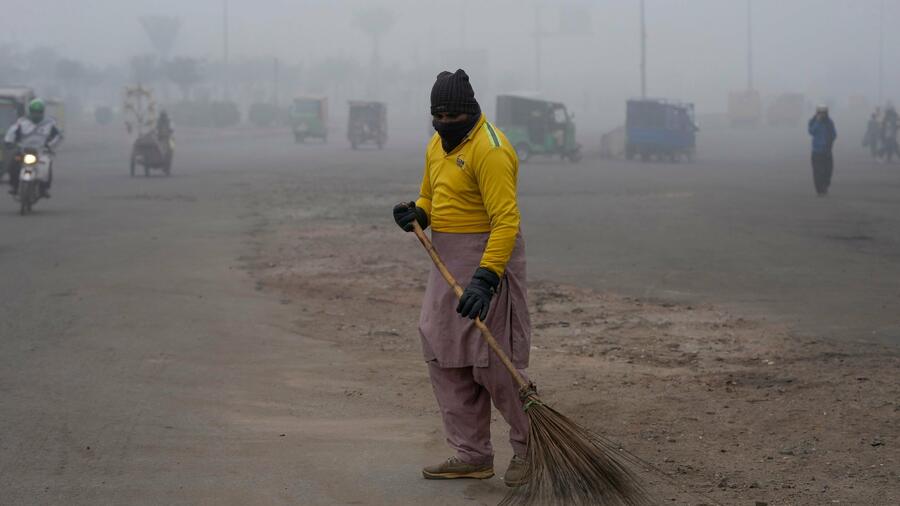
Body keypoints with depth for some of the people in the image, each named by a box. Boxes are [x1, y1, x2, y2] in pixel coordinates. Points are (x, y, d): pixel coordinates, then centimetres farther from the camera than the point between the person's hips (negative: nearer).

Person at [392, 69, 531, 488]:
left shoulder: (489, 150, -19)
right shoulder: (438, 145, 11)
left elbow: (506, 220, -25)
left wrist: (485, 278, -32)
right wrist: (417, 214, 0)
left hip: (489, 259, -9)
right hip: (448, 262, 9)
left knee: (494, 360, -7)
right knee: (444, 358, 9)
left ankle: (529, 446, 10)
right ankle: (472, 455, 17)